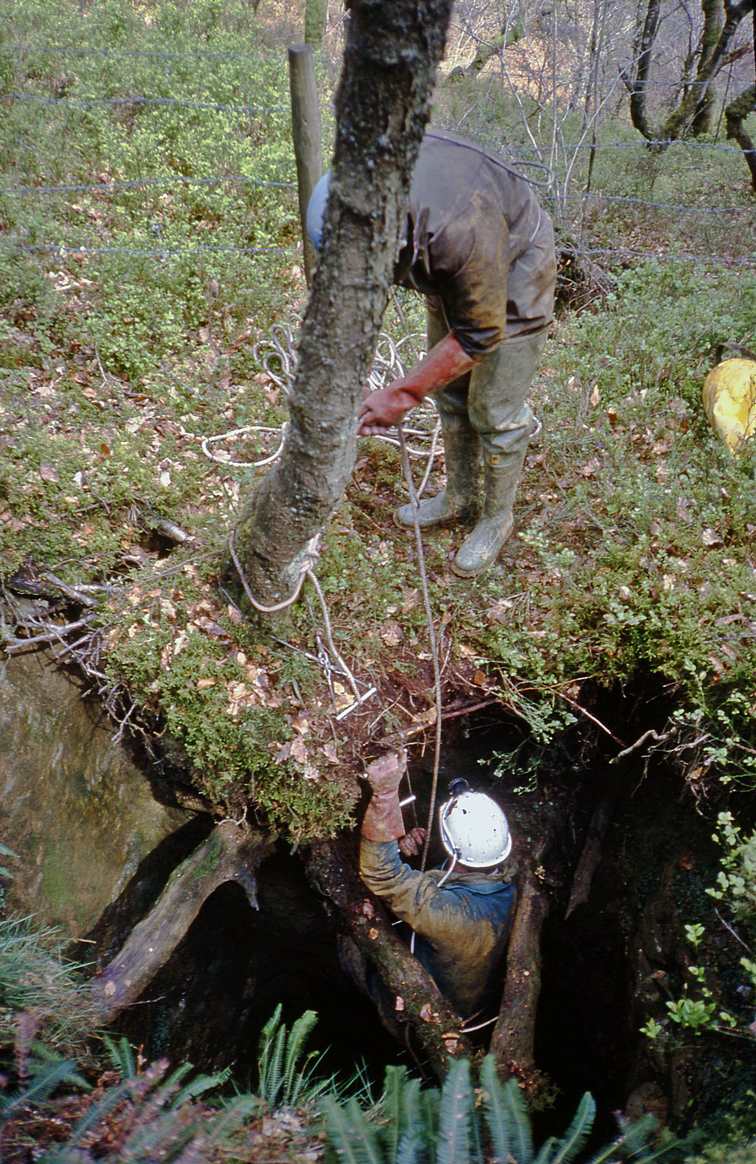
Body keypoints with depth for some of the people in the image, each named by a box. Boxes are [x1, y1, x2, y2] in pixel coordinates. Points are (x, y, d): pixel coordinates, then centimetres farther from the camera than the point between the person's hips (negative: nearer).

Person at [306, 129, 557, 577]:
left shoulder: (460, 227, -45)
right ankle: (459, 500, 35)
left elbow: (479, 335, -33)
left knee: (494, 412, -2)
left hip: (512, 276, -7)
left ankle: (497, 517, 21)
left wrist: (401, 396, -32)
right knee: (450, 395, 16)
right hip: (452, 273, 7)